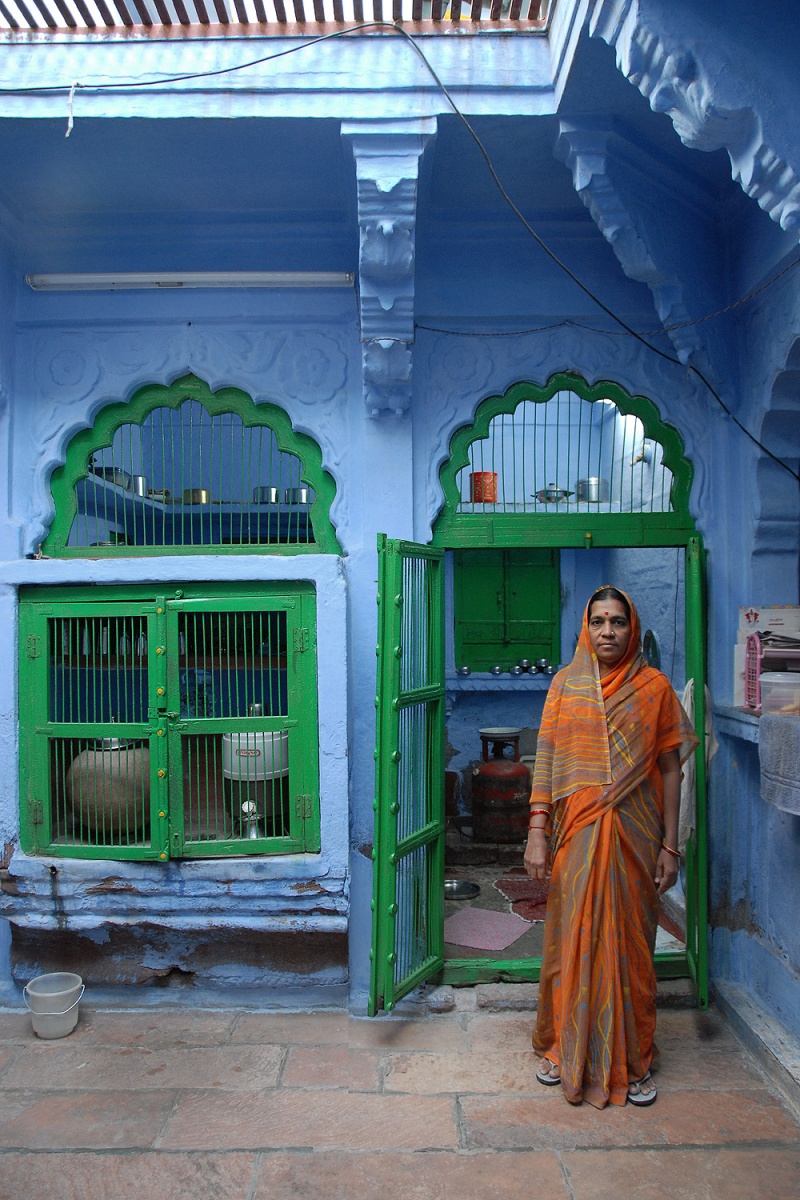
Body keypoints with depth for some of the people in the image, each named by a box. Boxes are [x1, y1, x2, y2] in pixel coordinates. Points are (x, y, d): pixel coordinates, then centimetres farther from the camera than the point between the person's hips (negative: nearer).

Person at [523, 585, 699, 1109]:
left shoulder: (654, 686, 1)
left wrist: (670, 845, 0)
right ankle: (564, 1048, 27)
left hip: (633, 835, 0)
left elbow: (669, 769, 3)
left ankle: (631, 1060, 25)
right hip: (576, 833, 1)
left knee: (629, 942, 8)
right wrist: (537, 832, -6)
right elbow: (546, 759, 0)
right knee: (572, 939, 8)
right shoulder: (567, 683, 2)